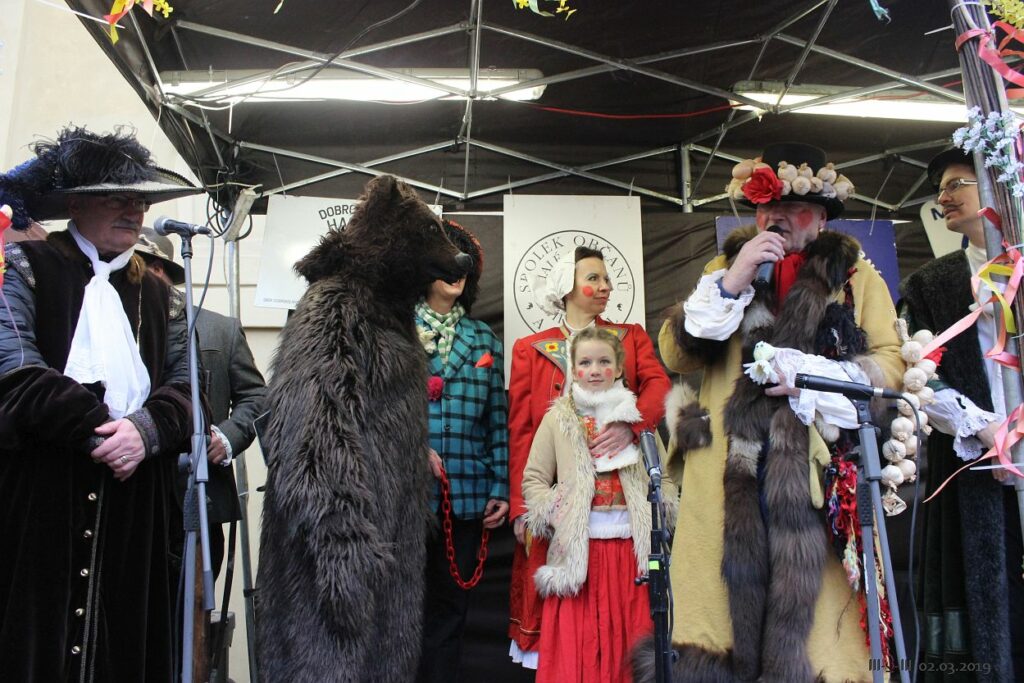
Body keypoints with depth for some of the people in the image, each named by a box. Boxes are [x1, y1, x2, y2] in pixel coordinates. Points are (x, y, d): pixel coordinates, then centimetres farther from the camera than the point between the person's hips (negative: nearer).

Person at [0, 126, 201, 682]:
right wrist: (101, 430, -13)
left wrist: (146, 430, -13)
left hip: (133, 500, 4)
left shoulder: (158, 294, 16)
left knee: (123, 637, 8)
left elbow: (183, 383, 6)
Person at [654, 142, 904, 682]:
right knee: (730, 603, -2)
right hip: (729, 474, 1)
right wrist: (730, 282, -5)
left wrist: (813, 375, -11)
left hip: (818, 470, 0)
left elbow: (890, 363, 5)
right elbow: (674, 353, 5)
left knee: (812, 614, -3)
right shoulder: (727, 266, 17)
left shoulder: (857, 276, 15)